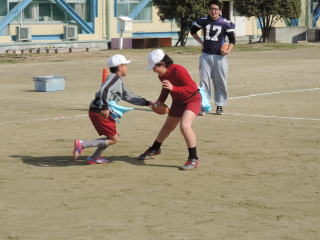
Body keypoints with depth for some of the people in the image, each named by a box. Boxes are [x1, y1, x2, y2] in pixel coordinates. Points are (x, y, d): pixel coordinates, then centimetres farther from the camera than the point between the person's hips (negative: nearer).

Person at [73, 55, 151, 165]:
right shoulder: (115, 78, -9)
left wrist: (146, 103, 25)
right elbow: (105, 90, -26)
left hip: (99, 111, 10)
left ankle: (94, 157, 21)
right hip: (99, 112, -10)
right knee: (113, 139, -5)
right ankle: (82, 144, -12)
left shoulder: (119, 81, 22)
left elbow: (128, 96, 27)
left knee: (114, 136, 20)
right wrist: (105, 107, -33)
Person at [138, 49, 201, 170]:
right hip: (177, 101, 8)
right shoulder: (162, 74, -8)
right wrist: (160, 100, -6)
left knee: (185, 126, -29)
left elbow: (192, 88, -33)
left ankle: (194, 159, -20)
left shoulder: (178, 70, -32)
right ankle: (155, 149, 49)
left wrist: (173, 88, -42)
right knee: (168, 126, 24)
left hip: (192, 100, -8)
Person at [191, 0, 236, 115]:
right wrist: (201, 42, 8)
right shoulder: (203, 21, 2)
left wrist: (228, 50, -14)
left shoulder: (225, 23, -5)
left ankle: (220, 106, 14)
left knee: (220, 82, 4)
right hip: (206, 55, 2)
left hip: (219, 56, -2)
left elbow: (232, 40, 2)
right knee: (204, 81, 2)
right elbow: (193, 31, 20)